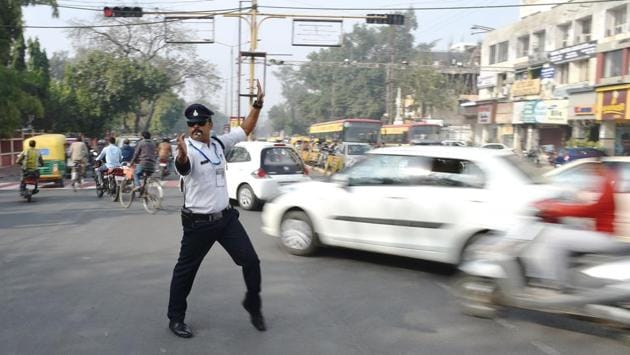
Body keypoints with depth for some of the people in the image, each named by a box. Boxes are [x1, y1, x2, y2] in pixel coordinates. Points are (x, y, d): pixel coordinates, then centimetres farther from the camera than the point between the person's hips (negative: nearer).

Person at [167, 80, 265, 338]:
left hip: (226, 217, 6)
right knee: (186, 270, 8)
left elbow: (246, 129, 15)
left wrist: (258, 104, 4)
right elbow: (182, 166, -41)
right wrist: (181, 156, -64)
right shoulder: (188, 150, -17)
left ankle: (253, 305, 28)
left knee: (251, 261, 6)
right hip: (198, 222, -5)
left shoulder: (220, 143, 4)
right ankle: (175, 318, 25)